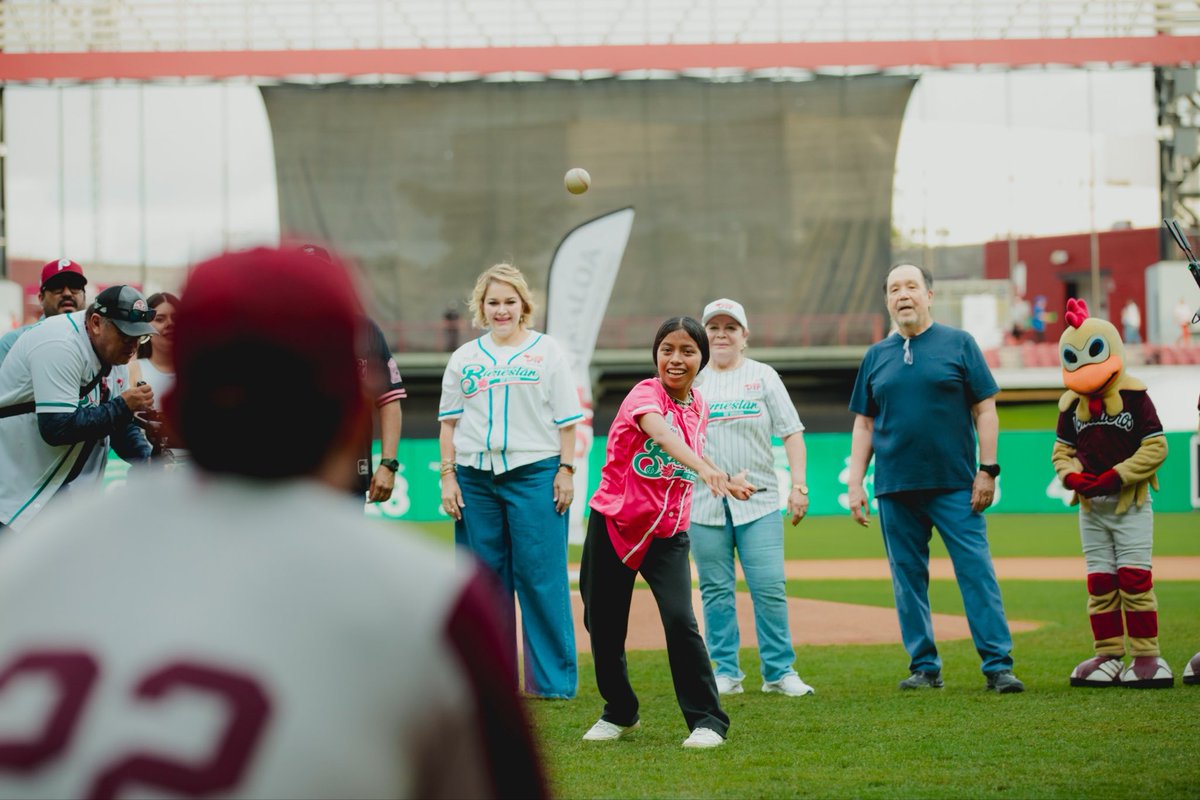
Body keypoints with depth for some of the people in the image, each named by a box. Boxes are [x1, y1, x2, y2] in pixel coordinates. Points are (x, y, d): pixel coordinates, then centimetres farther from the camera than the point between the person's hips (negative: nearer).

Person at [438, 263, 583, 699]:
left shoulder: (547, 352, 6)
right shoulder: (464, 358, 14)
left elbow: (566, 419, 3)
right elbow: (450, 421, 13)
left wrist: (566, 470, -4)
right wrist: (447, 475, 5)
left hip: (534, 474, -3)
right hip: (474, 478, 3)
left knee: (540, 576, -6)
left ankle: (553, 678, 0)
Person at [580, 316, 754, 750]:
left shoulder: (699, 407, 3)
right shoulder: (645, 394, -17)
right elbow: (660, 433, -40)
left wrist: (726, 481, 6)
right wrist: (706, 469, -56)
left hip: (668, 534, 3)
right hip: (613, 524, -2)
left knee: (680, 620, -16)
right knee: (603, 624, 7)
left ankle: (708, 720, -7)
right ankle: (620, 712, 30)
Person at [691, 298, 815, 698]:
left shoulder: (763, 377, 10)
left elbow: (791, 433, 7)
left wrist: (799, 485, -3)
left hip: (758, 502, -1)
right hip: (703, 504, 1)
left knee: (770, 588, -7)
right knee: (716, 591, 2)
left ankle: (780, 671, 0)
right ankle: (726, 672, 9)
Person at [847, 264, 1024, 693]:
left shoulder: (959, 344, 4)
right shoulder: (876, 356, 13)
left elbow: (985, 409, 1)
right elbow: (864, 423, 15)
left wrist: (988, 469, -7)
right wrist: (855, 483, 7)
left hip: (955, 485, -4)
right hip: (895, 489, 4)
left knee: (976, 572, -9)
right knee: (908, 578, 5)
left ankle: (998, 665, -9)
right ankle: (924, 666, 14)